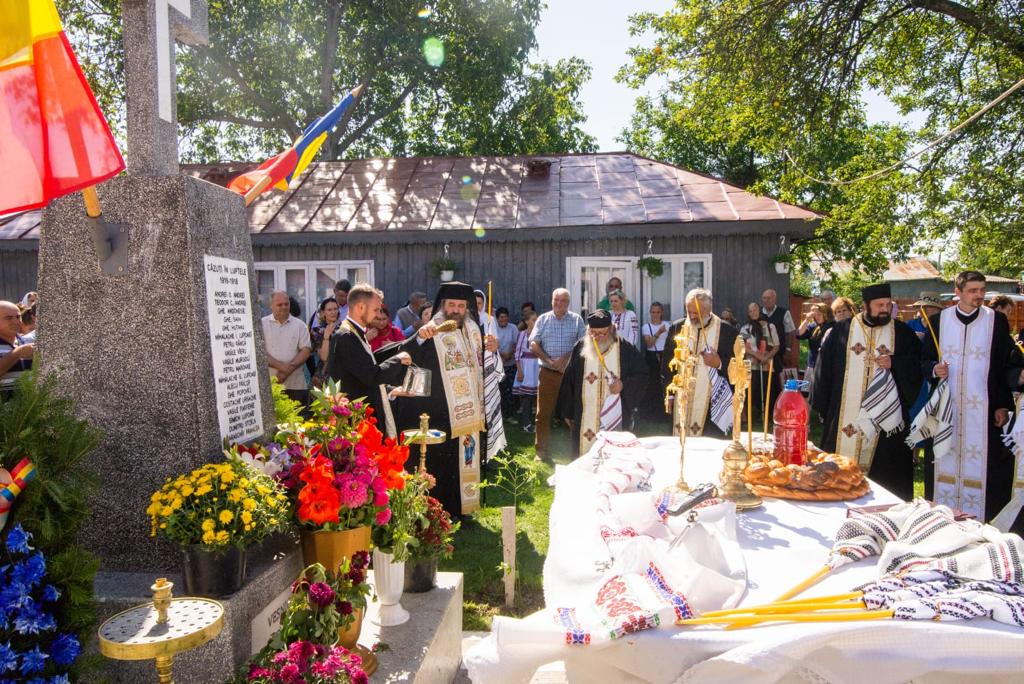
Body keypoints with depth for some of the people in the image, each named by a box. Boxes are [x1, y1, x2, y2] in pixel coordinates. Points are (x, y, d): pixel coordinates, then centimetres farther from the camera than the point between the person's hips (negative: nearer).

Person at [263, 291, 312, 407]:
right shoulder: (262, 324, 5)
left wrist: (289, 369, -11)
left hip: (296, 384, 1)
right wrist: (281, 366, -15)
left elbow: (306, 350, 2)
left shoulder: (299, 325, 9)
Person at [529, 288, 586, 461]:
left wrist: (566, 359, -13)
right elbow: (533, 344, 1)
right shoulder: (543, 319, 6)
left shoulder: (577, 320, 5)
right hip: (548, 373, 0)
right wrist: (549, 360, -11)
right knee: (544, 413, 2)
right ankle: (542, 451, 10)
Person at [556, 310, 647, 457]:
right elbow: (568, 381, 9)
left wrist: (624, 385, -13)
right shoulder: (579, 349, 4)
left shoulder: (626, 350, -1)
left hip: (614, 418, -1)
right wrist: (567, 412, 9)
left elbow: (641, 375, 6)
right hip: (584, 420, 2)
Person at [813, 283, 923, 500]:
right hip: (845, 420, 0)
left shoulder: (903, 333, 7)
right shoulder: (842, 331, 5)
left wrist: (894, 364, -12)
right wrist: (824, 408, 2)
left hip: (887, 420, 0)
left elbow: (917, 366, 6)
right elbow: (824, 370, 6)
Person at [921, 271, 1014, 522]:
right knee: (944, 464, 6)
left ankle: (978, 519, 11)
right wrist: (934, 369, -12)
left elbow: (1006, 365, 2)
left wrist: (1003, 405, -2)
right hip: (945, 407, 1)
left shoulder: (997, 321, 1)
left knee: (980, 465, 0)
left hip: (983, 408, -1)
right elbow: (924, 360, 10)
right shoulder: (938, 320, 4)